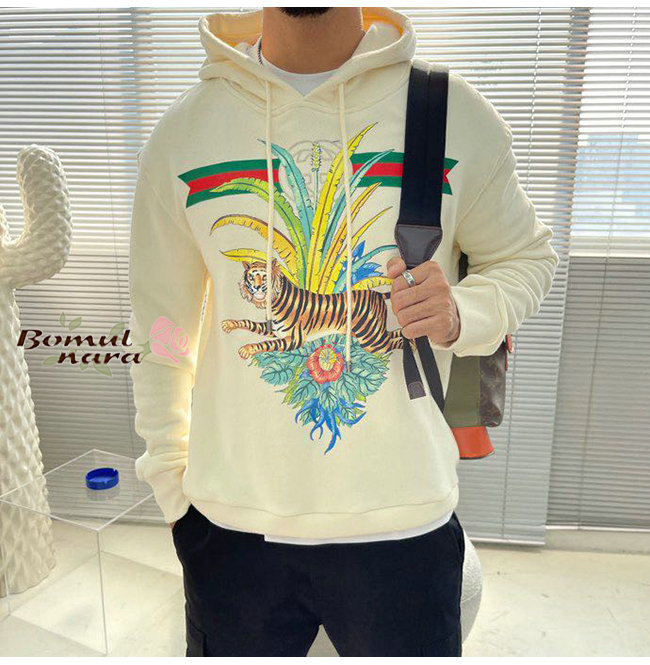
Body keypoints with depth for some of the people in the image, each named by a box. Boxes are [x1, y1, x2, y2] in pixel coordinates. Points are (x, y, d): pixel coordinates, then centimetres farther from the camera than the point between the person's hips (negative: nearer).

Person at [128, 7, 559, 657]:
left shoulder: (458, 115, -4)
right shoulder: (181, 133, -1)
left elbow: (525, 256, 10)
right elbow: (160, 335, 6)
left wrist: (462, 314, -14)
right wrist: (172, 491, 8)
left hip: (405, 523, 0)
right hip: (232, 525, 2)